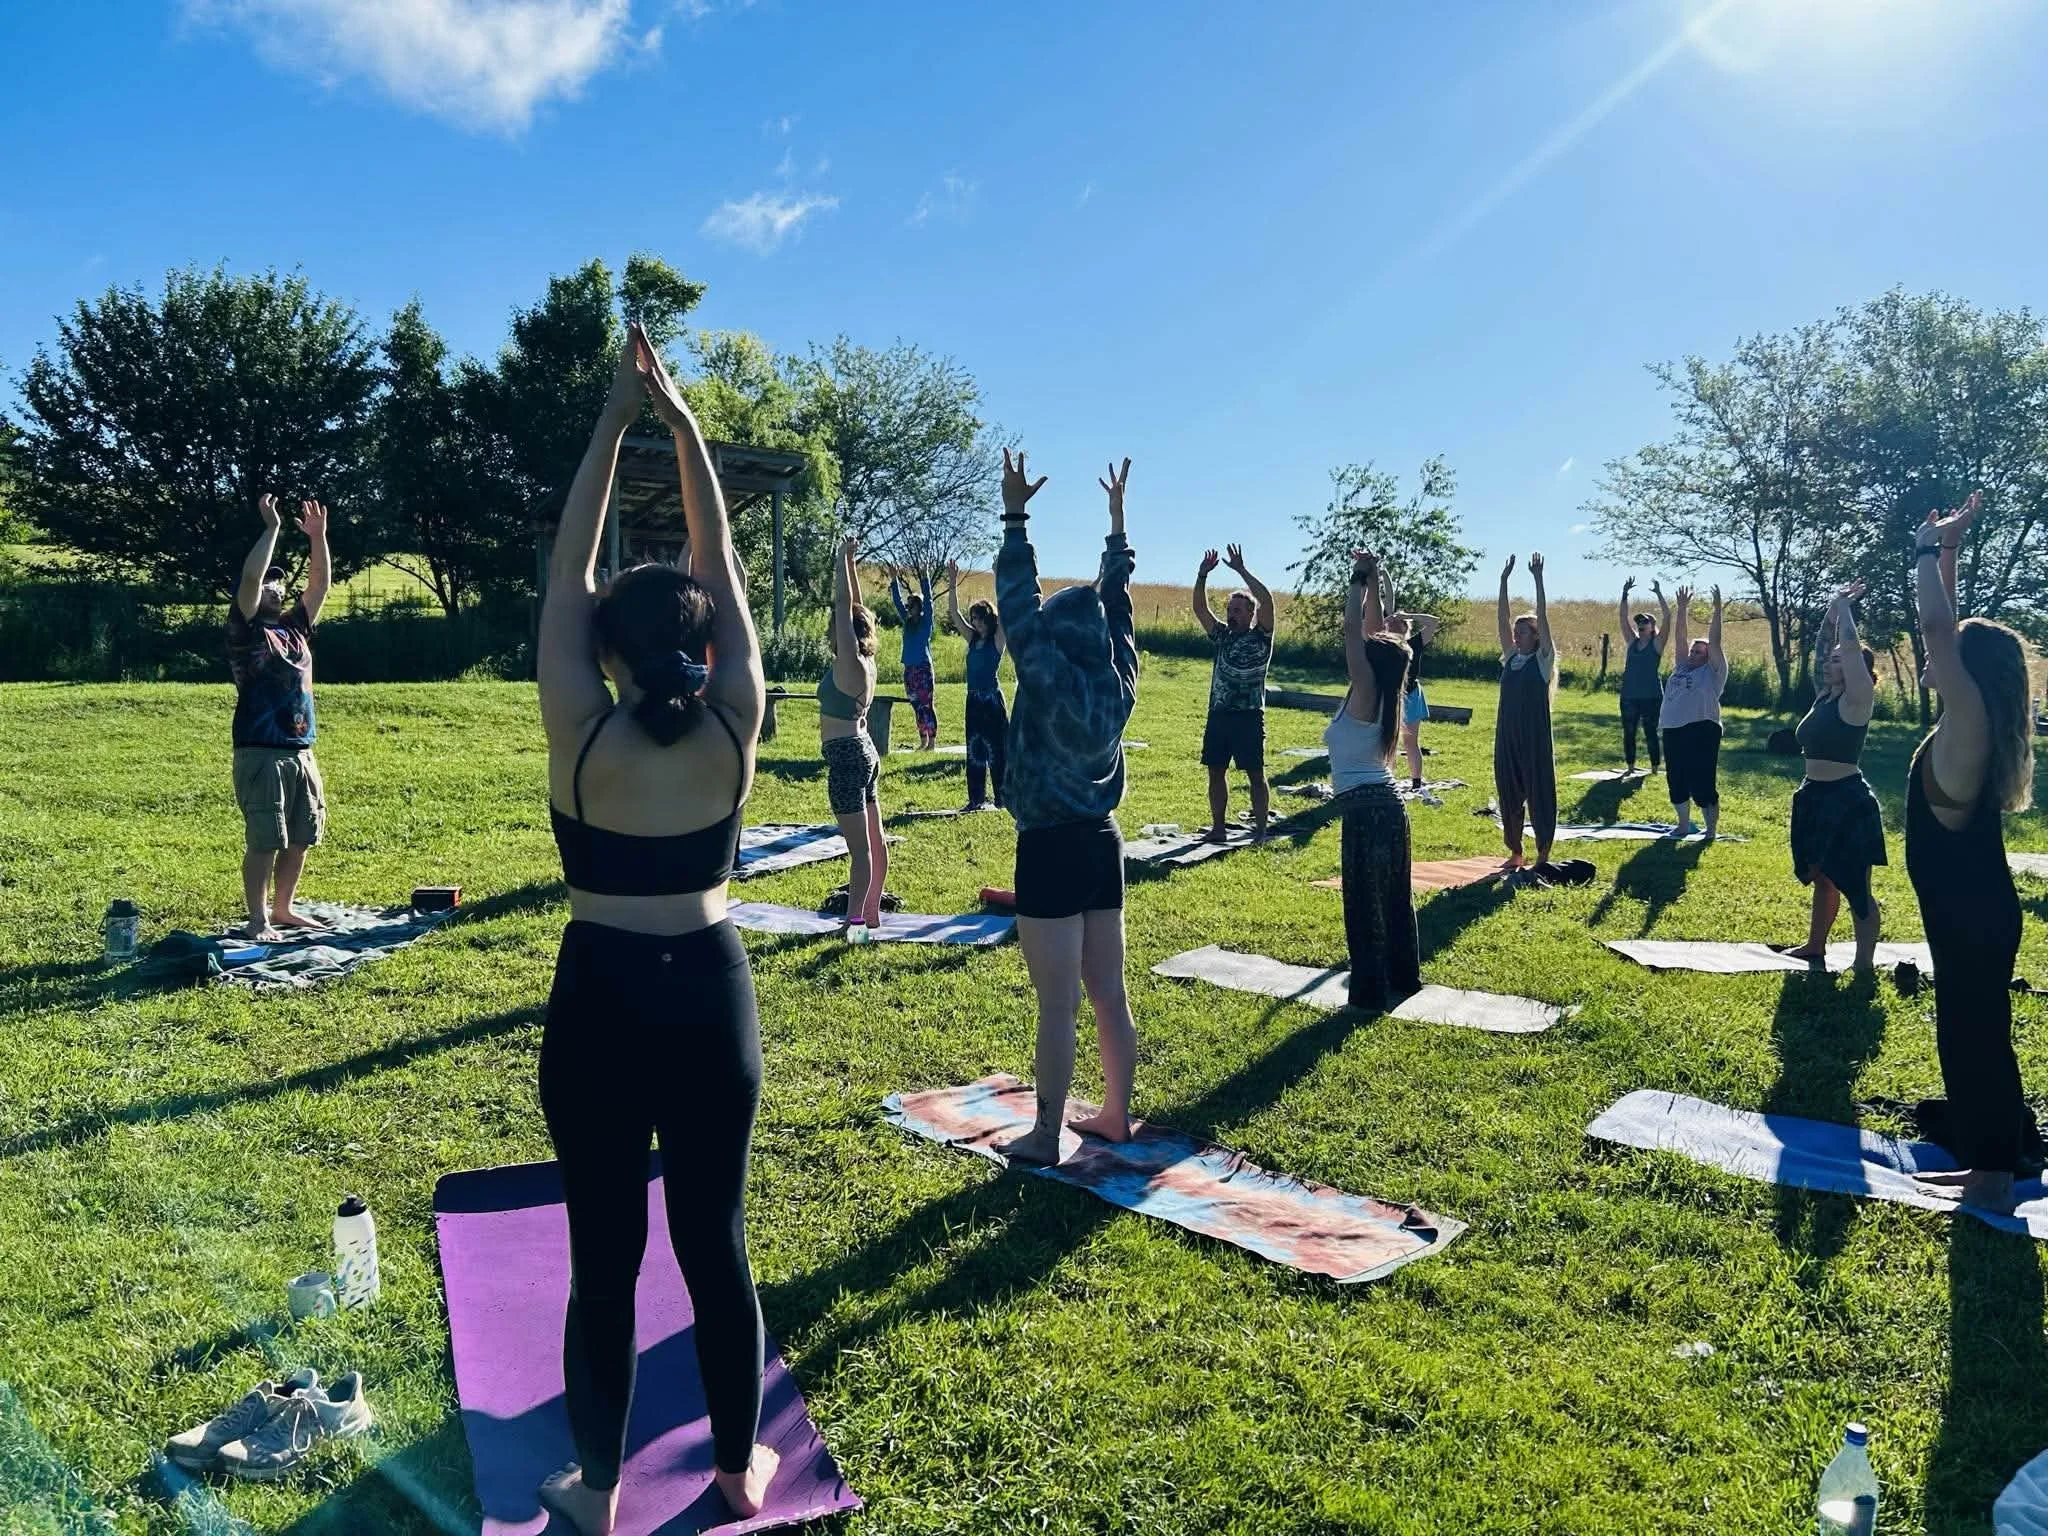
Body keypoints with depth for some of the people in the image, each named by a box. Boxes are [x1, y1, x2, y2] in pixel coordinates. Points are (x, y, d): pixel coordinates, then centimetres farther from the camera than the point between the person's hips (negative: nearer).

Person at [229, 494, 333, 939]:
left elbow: (321, 583, 15)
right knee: (263, 840, -5)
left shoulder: (295, 627, 15)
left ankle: (283, 909, 24)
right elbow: (250, 577, -16)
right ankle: (257, 920, 3)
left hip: (300, 753, 7)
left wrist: (318, 536, 7)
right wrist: (272, 527, -13)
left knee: (301, 836, 11)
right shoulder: (245, 630, -3)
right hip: (260, 754, -7)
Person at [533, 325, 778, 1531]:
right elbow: (722, 569, -3)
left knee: (604, 1257, 12)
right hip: (713, 995, 2)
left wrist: (614, 423, -2)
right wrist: (683, 420, 0)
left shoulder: (581, 737, -14)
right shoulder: (735, 730, -9)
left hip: (602, 1002, -2)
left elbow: (567, 577, -6)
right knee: (716, 1243, 15)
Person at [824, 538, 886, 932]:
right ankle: (871, 914, 22)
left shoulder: (849, 663, -14)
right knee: (874, 840, 13)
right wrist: (850, 564, 16)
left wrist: (843, 558, -8)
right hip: (863, 751, 10)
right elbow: (855, 608, 15)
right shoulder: (864, 661, 7)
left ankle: (856, 920, -7)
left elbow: (844, 605, -16)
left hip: (846, 757, -10)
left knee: (860, 846, -10)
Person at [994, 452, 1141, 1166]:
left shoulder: (1052, 681, -14)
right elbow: (1115, 602, 14)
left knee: (1057, 1005, -2)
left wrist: (1014, 517, -7)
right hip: (1102, 842, 7)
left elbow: (1017, 606, -11)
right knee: (1109, 994, 14)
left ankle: (1045, 1137, 8)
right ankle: (1116, 1115, 26)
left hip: (1051, 849, -7)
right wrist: (1117, 523, 20)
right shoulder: (1117, 680, 3)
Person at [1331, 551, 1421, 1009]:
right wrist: (1372, 581, 12)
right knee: (1395, 898, 17)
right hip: (1389, 806, 9)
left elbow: (1353, 628, -17)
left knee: (1364, 904, -2)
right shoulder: (1382, 697, 6)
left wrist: (1360, 580, -7)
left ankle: (1371, 992, 3)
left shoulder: (1365, 694, -14)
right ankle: (1404, 978, 29)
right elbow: (1371, 630, 13)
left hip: (1366, 811, -9)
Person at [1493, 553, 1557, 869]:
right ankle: (1515, 853, 21)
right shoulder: (1510, 657, 11)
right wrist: (1504, 580, 5)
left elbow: (1542, 617, -11)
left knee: (1539, 794, 1)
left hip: (1535, 737, -6)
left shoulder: (1543, 659, -2)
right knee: (1508, 793, 10)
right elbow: (1501, 618, 8)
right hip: (1506, 735, 6)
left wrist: (1538, 578, -13)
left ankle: (1543, 855, 8)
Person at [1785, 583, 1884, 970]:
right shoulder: (1825, 696, 9)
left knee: (1854, 886, -4)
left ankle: (1865, 964, 2)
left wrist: (1845, 608, -10)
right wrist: (1834, 613, 7)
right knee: (1821, 878, 20)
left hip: (1847, 801, -9)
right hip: (1815, 796, 9)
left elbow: (1851, 647, -21)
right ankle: (1815, 945, 32)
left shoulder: (1855, 701, -13)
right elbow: (1830, 646, 17)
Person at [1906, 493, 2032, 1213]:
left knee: (1976, 1034, -1)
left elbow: (1937, 629, -24)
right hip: (1970, 908, 10)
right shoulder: (1968, 722, 6)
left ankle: (1994, 1179, 9)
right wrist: (1943, 553, 14)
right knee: (1967, 1032, 16)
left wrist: (1930, 550, -13)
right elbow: (1947, 631, 14)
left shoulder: (1970, 719, -18)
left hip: (1973, 914, -10)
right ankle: (1984, 1165, 28)